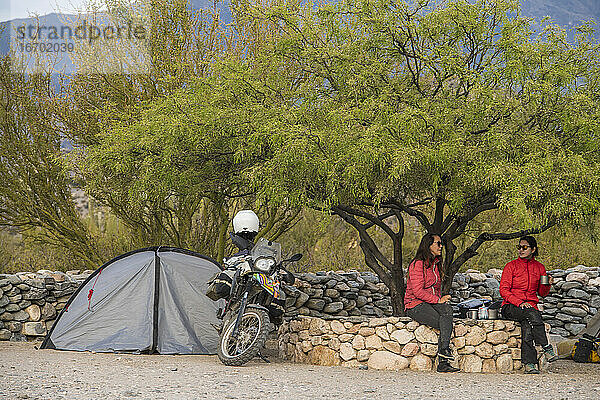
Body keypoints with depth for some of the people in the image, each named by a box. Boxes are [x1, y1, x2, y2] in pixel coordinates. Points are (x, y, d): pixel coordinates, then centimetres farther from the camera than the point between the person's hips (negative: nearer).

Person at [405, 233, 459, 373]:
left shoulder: (436, 264, 18)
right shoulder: (418, 264, -9)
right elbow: (417, 291, -17)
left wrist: (441, 299, 7)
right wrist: (438, 300, -19)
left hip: (433, 302, 7)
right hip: (416, 305, -7)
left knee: (447, 309, -27)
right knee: (446, 324, -27)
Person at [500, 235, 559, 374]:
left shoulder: (539, 267, 14)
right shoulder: (511, 266, 4)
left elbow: (542, 293, 20)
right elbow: (503, 290, -4)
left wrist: (547, 285, -3)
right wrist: (519, 302, -17)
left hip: (531, 304, 2)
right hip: (511, 308, -2)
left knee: (527, 324, -33)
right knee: (533, 314, -35)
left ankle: (529, 364, -38)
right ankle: (547, 348, -31)